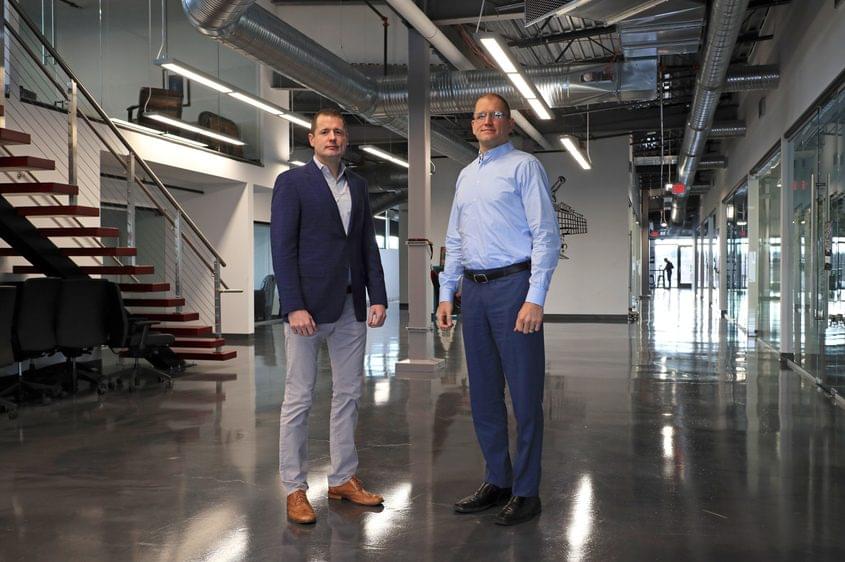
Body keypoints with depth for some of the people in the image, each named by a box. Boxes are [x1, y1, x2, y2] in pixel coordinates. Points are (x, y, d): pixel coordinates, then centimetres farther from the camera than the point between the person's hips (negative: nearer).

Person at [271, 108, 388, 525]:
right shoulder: (292, 182, -2)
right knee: (299, 398, 1)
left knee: (348, 395, 10)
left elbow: (368, 245, 12)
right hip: (308, 306, -5)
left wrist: (378, 297, 3)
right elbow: (282, 248, -9)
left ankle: (343, 479, 22)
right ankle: (294, 489, 11)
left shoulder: (358, 185, 14)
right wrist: (294, 307, -16)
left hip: (351, 307, 6)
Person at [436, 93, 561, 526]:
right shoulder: (465, 176, 19)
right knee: (483, 393, 11)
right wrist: (446, 293, 14)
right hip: (474, 291, 7)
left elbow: (546, 236, -9)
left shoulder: (524, 167, -1)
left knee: (525, 393, -2)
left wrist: (535, 298, -17)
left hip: (513, 285, -7)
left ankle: (526, 492, 8)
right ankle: (497, 481, 23)